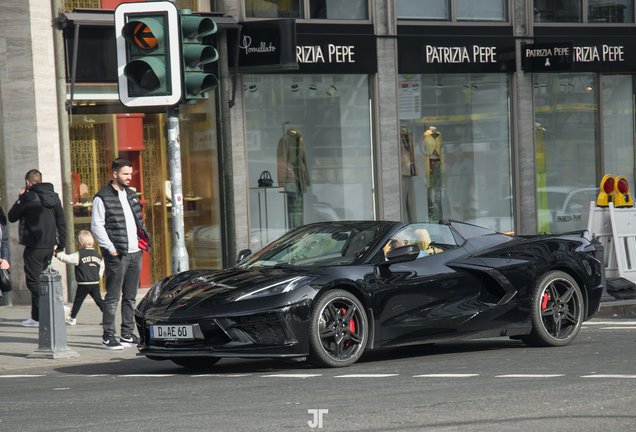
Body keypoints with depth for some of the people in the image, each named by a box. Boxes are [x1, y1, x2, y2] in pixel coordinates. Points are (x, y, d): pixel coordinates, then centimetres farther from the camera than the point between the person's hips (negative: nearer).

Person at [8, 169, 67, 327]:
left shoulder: (28, 197, -10)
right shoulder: (54, 197, 9)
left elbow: (12, 217, -1)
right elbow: (62, 223, 11)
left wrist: (20, 198, 9)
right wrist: (61, 245, 15)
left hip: (34, 247, -6)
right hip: (50, 246, 6)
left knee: (34, 282, -2)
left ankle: (38, 317, -5)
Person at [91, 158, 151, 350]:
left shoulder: (131, 195, 16)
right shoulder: (103, 198, -6)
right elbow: (96, 226, -10)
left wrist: (143, 240, 11)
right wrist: (111, 249, -14)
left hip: (135, 253, 7)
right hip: (117, 255, -7)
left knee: (130, 297, 10)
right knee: (113, 297, -6)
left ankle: (127, 334, 16)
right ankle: (108, 337, -4)